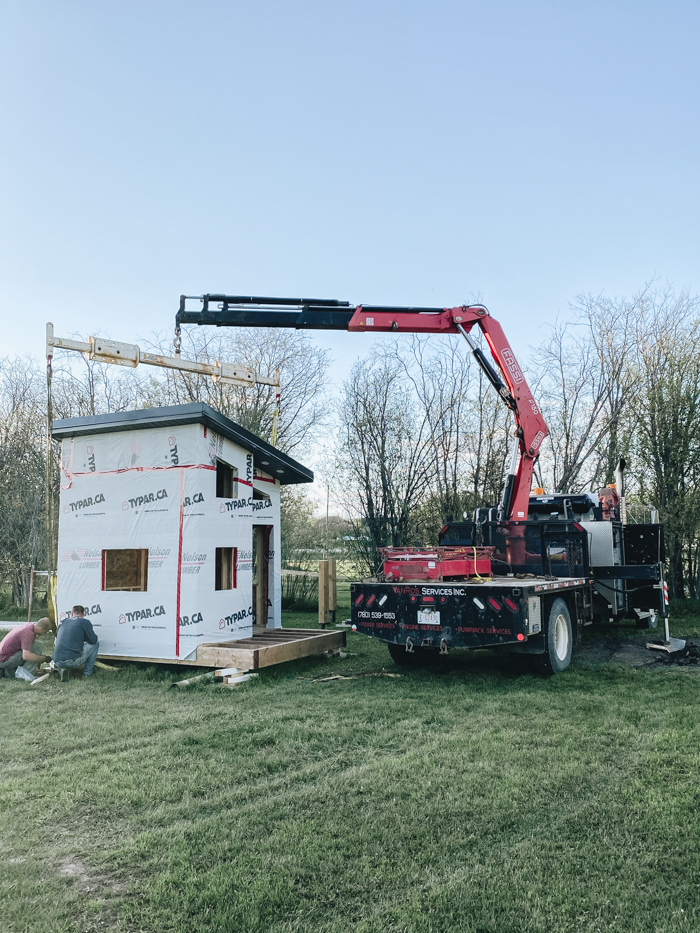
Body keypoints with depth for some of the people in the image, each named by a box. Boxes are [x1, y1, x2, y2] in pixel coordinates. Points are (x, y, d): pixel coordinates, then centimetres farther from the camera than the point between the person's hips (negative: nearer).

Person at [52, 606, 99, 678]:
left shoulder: (63, 622, 19)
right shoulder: (85, 622, 2)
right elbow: (93, 640, 5)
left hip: (57, 661, 6)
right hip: (73, 661, -6)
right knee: (95, 644, 15)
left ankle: (62, 669, 9)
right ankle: (87, 673, 13)